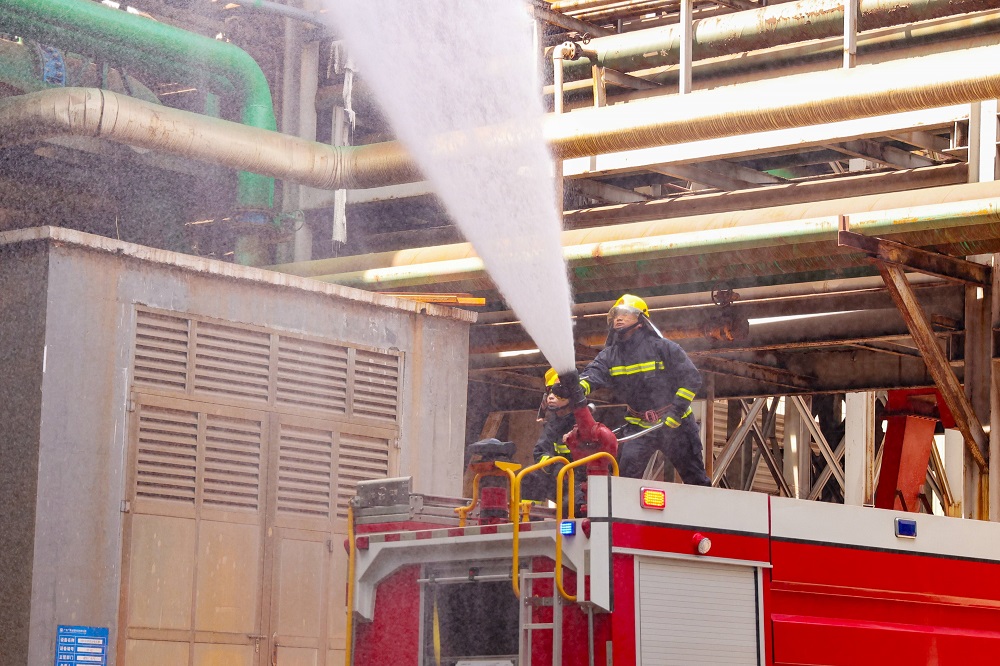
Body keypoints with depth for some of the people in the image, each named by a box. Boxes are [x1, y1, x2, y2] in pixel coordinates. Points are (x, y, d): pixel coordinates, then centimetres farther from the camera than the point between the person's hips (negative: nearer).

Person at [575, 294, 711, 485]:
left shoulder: (662, 347, -12)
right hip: (639, 425, 3)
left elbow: (691, 378, -12)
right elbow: (594, 372, -18)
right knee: (626, 469, -15)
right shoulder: (610, 355, 1)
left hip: (675, 424, -3)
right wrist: (580, 387, -42)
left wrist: (676, 411, -19)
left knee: (695, 478, 5)